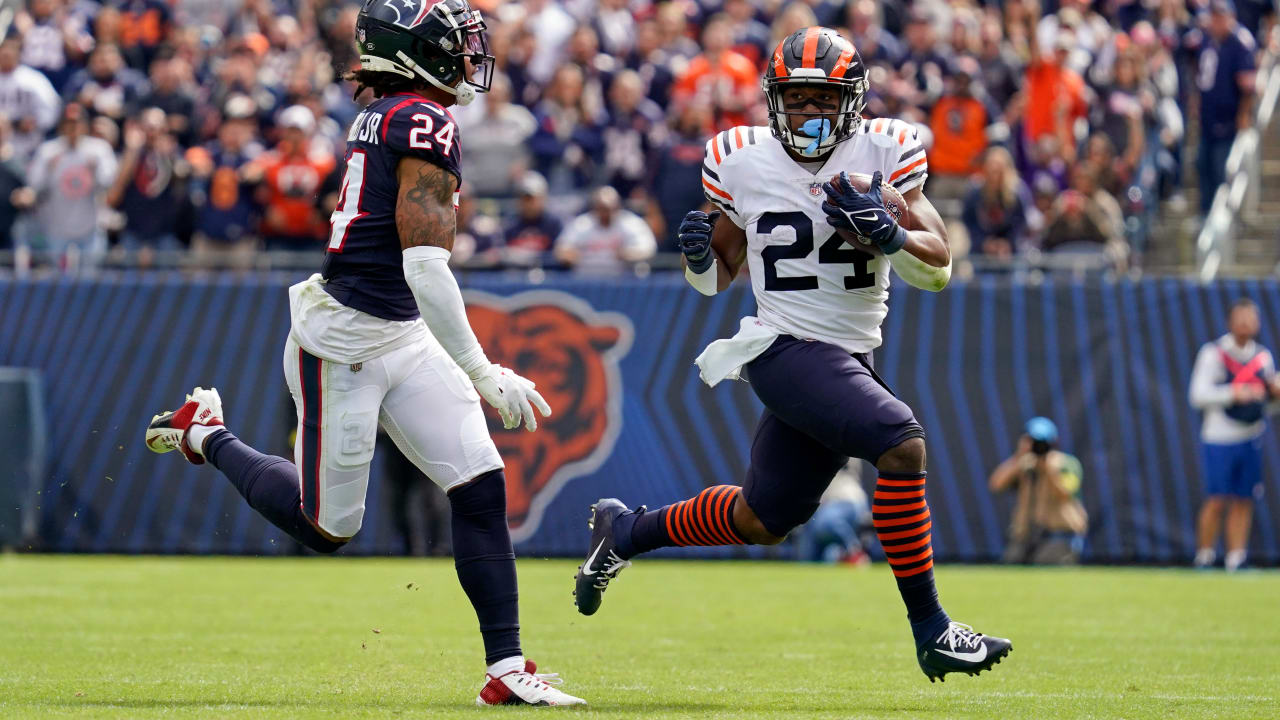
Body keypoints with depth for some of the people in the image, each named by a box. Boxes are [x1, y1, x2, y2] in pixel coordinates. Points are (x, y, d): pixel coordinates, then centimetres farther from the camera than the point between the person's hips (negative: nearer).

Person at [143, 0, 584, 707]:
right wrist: (482, 374, -20)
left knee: (482, 487, -2)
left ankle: (506, 669, -2)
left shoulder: (377, 118, 9)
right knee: (325, 526, 5)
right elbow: (426, 268, -24)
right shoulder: (426, 123, -19)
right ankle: (206, 434, 26)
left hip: (400, 338, 9)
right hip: (343, 344, -9)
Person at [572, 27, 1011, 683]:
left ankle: (625, 530, 42)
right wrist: (699, 254, -12)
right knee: (903, 447, -26)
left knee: (762, 520, 17)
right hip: (787, 350, -5)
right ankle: (930, 632, -19)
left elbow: (938, 269, -5)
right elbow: (715, 278, 11)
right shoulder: (742, 162, -3)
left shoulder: (883, 152, -1)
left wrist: (887, 235, -24)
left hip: (849, 358, 5)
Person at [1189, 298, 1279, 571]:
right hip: (1220, 438, -5)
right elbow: (1199, 395, -13)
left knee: (1243, 501, 4)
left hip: (1251, 440, 5)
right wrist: (1235, 394, -22)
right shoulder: (1213, 353, -5)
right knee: (1217, 501, -8)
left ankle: (1236, 559, 8)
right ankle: (1204, 556, 3)